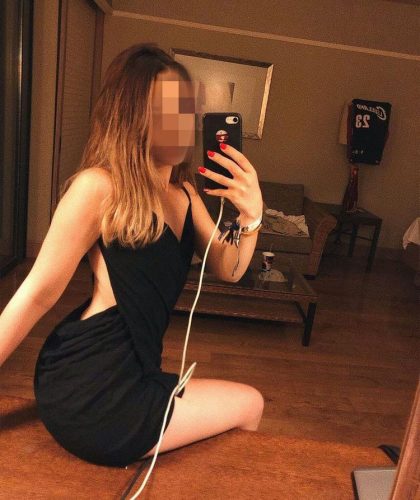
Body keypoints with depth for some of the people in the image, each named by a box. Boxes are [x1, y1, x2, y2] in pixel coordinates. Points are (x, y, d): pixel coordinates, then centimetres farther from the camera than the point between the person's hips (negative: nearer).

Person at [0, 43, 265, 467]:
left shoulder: (184, 191, 6)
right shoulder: (98, 186, -19)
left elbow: (226, 270, 3)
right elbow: (38, 294, -15)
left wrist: (250, 216, -16)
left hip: (133, 372, 8)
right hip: (90, 389, -8)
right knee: (249, 404, 7)